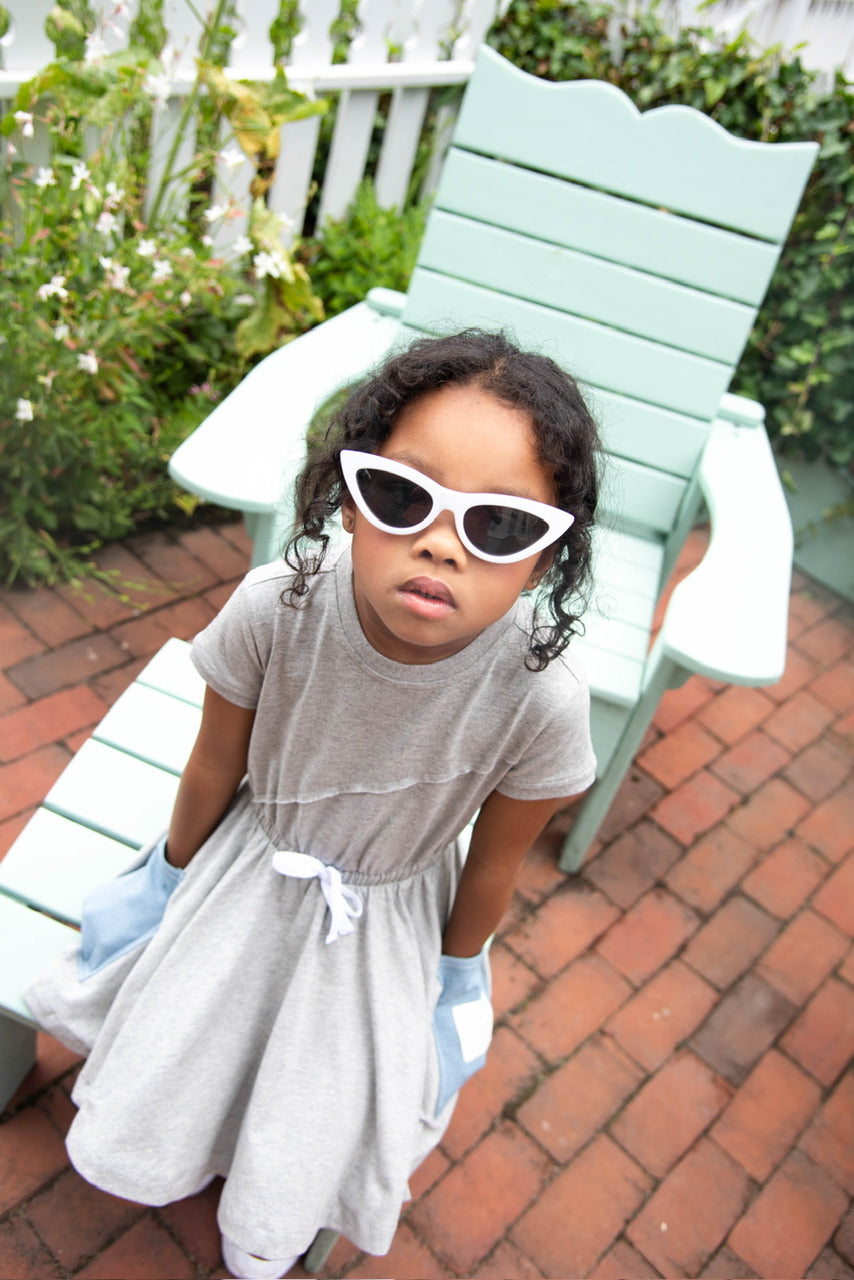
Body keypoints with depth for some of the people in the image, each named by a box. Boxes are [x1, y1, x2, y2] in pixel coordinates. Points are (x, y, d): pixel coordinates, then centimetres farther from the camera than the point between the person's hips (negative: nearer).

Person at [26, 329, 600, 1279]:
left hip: (390, 911, -1)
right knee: (133, 1137, 13)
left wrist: (454, 980, 4)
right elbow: (215, 766, -12)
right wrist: (168, 880, 6)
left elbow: (492, 868, -14)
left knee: (285, 1202, 8)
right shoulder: (275, 609, -33)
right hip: (252, 863, 1)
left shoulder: (540, 697, -34)